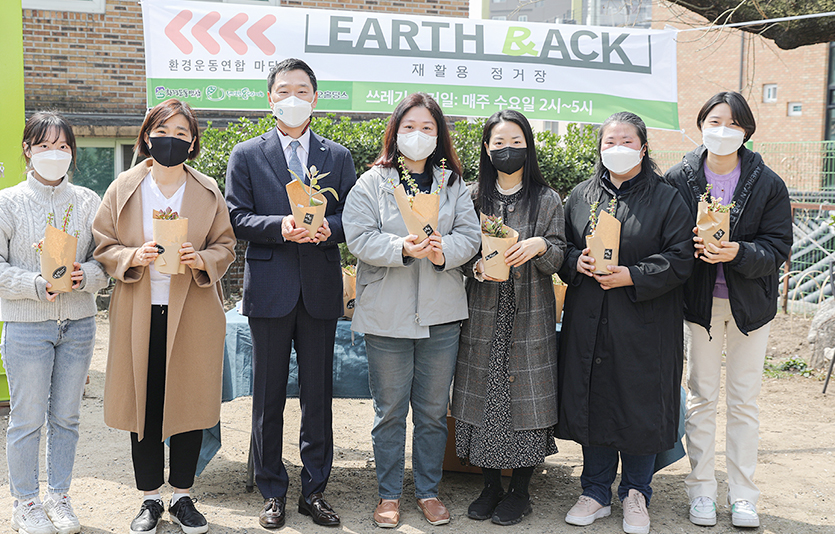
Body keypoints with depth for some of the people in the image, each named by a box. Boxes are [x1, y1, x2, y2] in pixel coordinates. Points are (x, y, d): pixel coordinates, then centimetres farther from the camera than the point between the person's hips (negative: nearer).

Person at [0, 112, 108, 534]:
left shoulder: (87, 201, 5)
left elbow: (104, 258, 6)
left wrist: (84, 276, -15)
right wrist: (37, 285, -19)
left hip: (78, 323, 3)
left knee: (66, 417, 11)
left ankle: (59, 497, 26)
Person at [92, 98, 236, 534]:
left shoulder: (208, 192, 5)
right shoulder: (123, 188, 4)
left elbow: (225, 246, 7)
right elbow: (103, 246, 5)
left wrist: (201, 260, -13)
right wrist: (133, 257, -15)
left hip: (193, 315, 0)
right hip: (139, 315, 0)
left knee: (190, 403, 6)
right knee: (144, 404, 4)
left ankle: (182, 496, 22)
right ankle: (150, 499, 20)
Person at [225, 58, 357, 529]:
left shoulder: (338, 156, 10)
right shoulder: (246, 155, 5)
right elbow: (236, 217, -1)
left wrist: (327, 227, -15)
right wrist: (280, 227, -18)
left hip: (321, 288, 1)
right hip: (270, 288, -1)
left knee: (319, 393, 7)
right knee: (269, 395, 6)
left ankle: (315, 490, 20)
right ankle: (273, 493, 19)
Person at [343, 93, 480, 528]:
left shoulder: (452, 183, 9)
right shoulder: (372, 183, 1)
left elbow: (470, 235, 1)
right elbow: (359, 238, -10)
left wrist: (443, 250, -19)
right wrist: (403, 248, -24)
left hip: (441, 313, 2)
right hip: (387, 313, -2)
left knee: (433, 410, 11)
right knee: (390, 410, 7)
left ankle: (429, 491, 26)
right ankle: (388, 494, 21)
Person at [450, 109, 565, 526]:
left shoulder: (547, 199, 4)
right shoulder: (474, 197, 7)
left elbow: (557, 259, 1)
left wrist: (540, 246, -20)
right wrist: (478, 267, -12)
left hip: (529, 318, -1)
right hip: (483, 316, 2)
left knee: (526, 395, -1)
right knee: (483, 394, 4)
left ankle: (519, 491, 14)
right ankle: (490, 486, 19)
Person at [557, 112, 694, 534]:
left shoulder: (667, 198, 0)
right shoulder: (580, 196, 10)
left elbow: (681, 258, -6)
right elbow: (562, 248, 14)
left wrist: (634, 277, -17)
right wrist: (576, 261, -8)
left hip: (643, 325, -3)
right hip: (588, 323, 3)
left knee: (640, 406, 3)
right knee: (592, 401, 7)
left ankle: (636, 494, 21)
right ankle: (596, 493, 22)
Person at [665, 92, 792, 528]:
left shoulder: (768, 184, -4)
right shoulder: (678, 179, -4)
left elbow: (778, 248, -8)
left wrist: (738, 253, -25)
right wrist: (693, 247, -21)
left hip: (750, 302, 0)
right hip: (700, 300, 0)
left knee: (744, 401, 7)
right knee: (702, 396, 7)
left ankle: (743, 496, 17)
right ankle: (701, 491, 18)